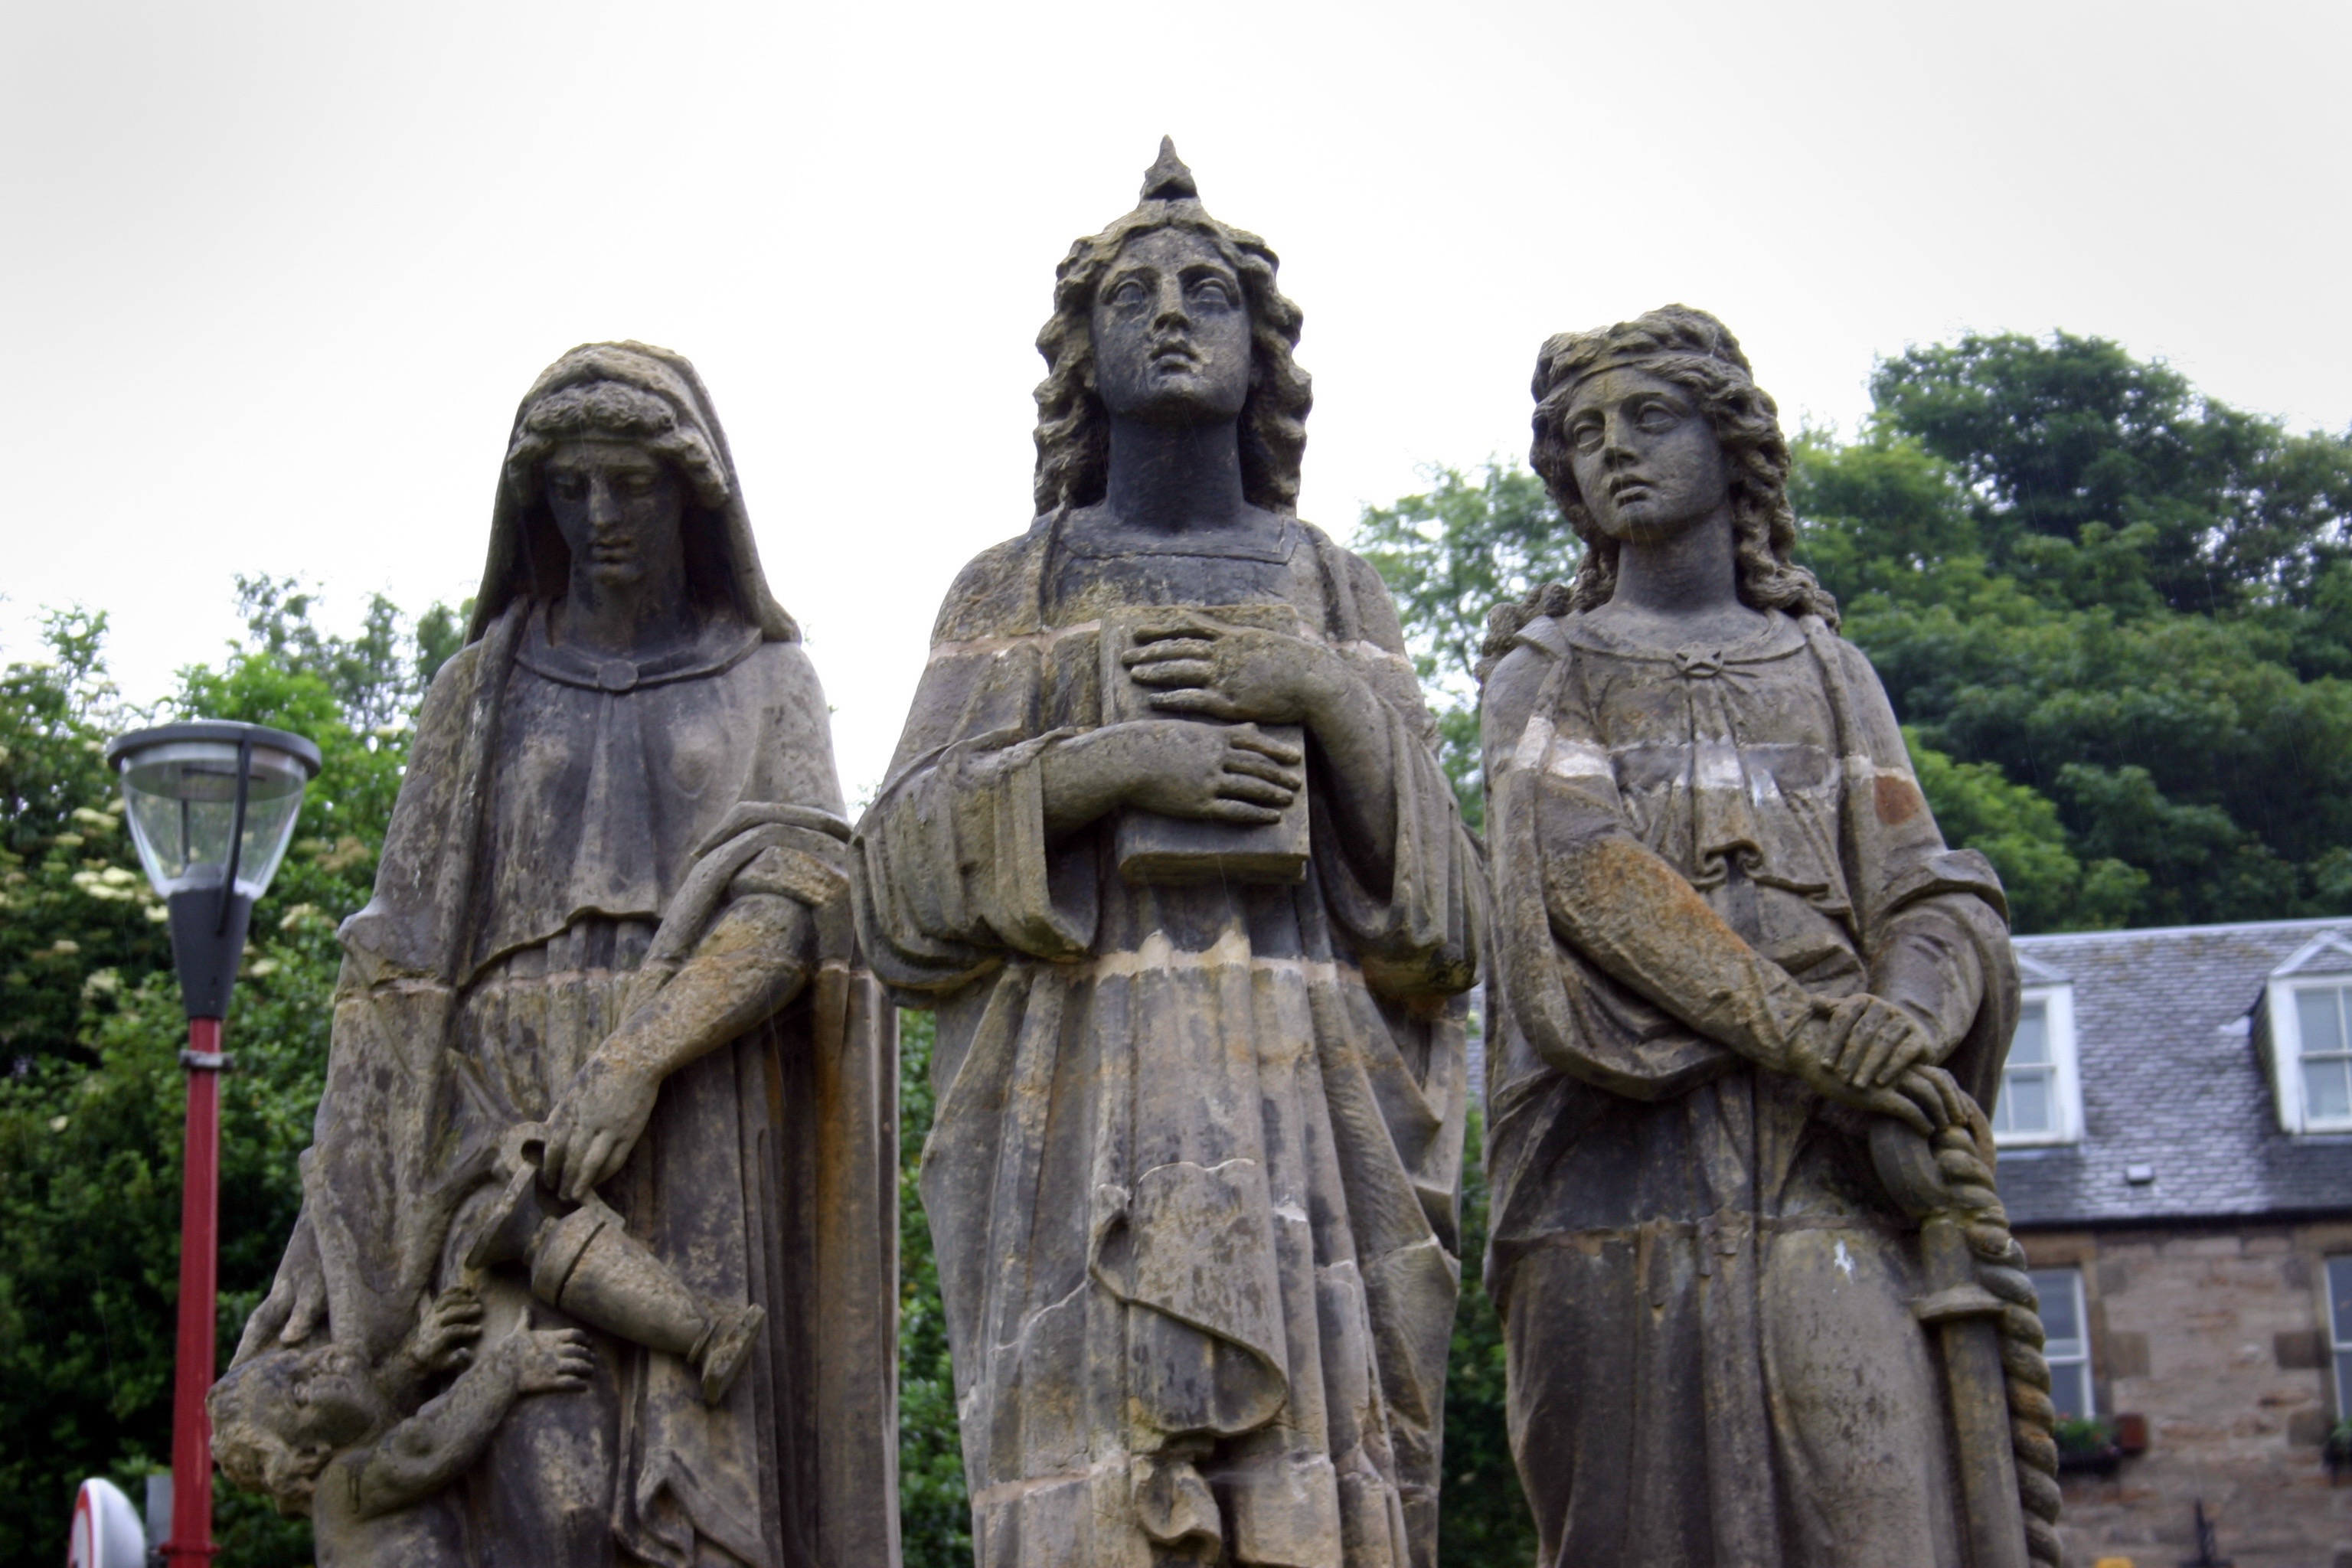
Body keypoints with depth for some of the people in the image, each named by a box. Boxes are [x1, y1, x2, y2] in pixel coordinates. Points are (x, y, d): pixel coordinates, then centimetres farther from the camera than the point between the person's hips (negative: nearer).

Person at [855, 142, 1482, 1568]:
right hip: (1083, 1135, -1)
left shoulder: (1340, 594, 17)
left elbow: (1436, 921, 8)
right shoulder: (1007, 594, 15)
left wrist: (1329, 700, -6)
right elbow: (906, 892, 4)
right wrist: (1093, 770, -11)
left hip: (1312, 1131, 1)